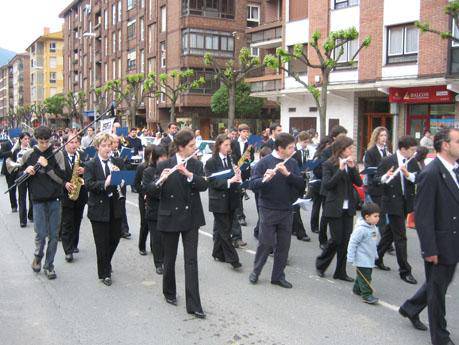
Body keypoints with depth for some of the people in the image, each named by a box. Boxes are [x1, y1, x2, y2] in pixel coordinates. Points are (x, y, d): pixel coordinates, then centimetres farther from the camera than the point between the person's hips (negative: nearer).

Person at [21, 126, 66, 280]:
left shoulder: (57, 154, -2)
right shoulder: (29, 155, 1)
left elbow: (62, 179, -8)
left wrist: (47, 166, -17)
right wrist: (26, 171, -11)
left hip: (55, 199, 0)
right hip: (38, 200, 0)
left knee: (53, 235, 5)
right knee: (41, 234, -3)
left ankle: (49, 265, 19)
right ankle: (38, 257, 27)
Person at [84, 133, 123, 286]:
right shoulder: (91, 165, -6)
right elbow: (88, 184, -17)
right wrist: (105, 184, -31)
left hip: (114, 207, 5)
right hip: (99, 207, -5)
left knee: (115, 236, 14)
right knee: (102, 242, 2)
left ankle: (106, 263, 41)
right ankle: (104, 273, 17)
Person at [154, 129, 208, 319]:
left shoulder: (196, 165, 3)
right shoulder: (164, 165, -6)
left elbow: (204, 185, -11)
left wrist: (188, 174, -27)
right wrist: (161, 180, -29)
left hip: (191, 217, 2)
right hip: (170, 217, -2)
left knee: (191, 260, -2)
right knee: (170, 258, 11)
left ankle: (193, 304, 0)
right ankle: (169, 292, 35)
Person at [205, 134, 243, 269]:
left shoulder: (230, 159, 8)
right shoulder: (211, 162, -9)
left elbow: (234, 178, 12)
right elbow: (212, 182, -16)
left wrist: (237, 176, -11)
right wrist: (229, 181, -26)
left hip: (230, 200, 6)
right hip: (219, 201, -6)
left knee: (221, 228, 14)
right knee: (225, 230, -2)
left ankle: (218, 253, 26)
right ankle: (232, 258, 1)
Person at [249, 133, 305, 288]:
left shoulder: (292, 163, 4)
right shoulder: (264, 162, -8)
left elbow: (301, 185, -5)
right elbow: (253, 184, -13)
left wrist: (287, 173, -21)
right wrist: (264, 179, -33)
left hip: (286, 211, 4)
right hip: (268, 210, -4)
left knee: (283, 245, 8)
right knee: (266, 243, 1)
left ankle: (278, 276, 21)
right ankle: (256, 271, 23)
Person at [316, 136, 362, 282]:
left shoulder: (351, 163, 8)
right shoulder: (329, 164, -8)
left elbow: (359, 183, 0)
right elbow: (327, 185, -19)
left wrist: (352, 167, -13)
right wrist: (340, 169, -24)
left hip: (348, 208, 6)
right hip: (334, 208, -5)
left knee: (345, 240, 6)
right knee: (336, 239, -3)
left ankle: (341, 272, 15)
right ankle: (320, 263, 20)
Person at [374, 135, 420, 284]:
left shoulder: (412, 162, 4)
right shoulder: (387, 161, -10)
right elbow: (376, 178, -7)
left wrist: (408, 174, -20)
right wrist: (385, 177, -27)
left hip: (407, 201, 6)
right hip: (392, 201, -6)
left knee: (391, 231, 18)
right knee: (400, 236, -5)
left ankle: (378, 257, 35)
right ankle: (405, 270, 3)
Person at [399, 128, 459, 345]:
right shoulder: (431, 174, -20)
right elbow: (422, 215, -21)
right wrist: (429, 250, -20)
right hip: (439, 245, -8)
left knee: (441, 283, 23)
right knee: (437, 290, 8)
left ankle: (410, 308, 44)